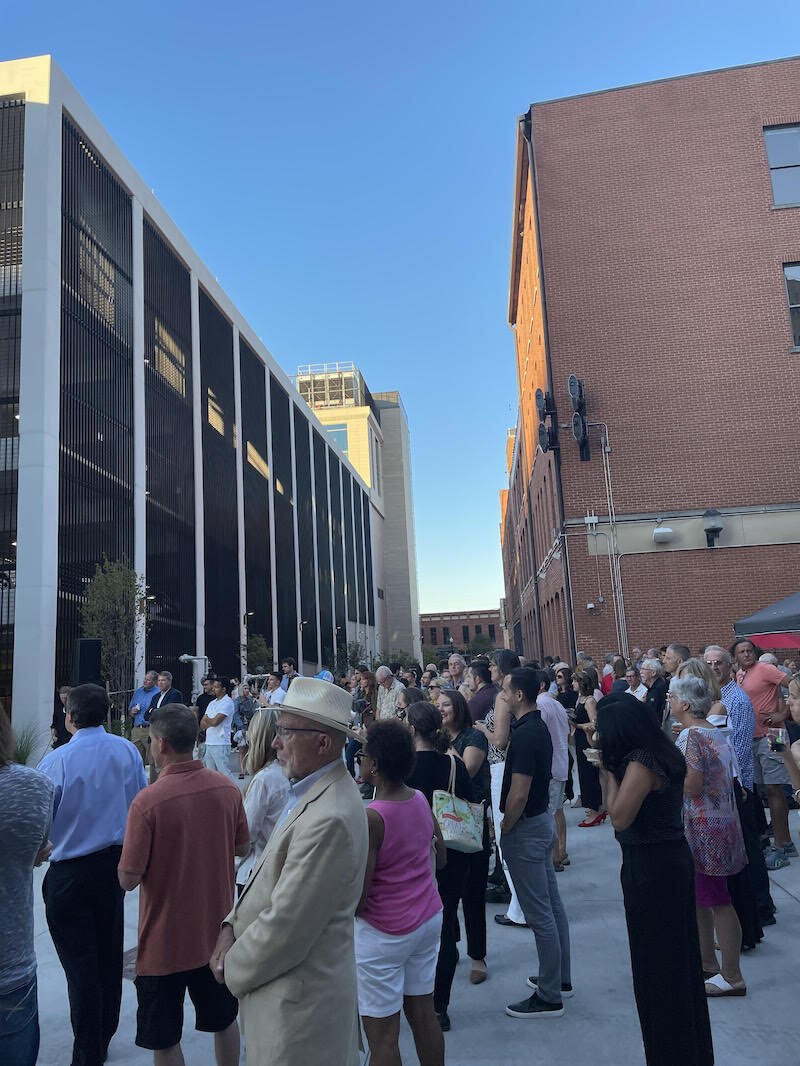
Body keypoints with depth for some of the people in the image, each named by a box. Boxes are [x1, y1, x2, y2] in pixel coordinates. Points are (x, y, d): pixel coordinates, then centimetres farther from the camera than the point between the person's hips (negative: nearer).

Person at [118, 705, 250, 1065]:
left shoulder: (148, 802, -24)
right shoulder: (227, 789, -9)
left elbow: (128, 879, -18)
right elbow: (242, 847, 4)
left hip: (165, 942, -4)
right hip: (218, 933, 5)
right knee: (223, 1020, 24)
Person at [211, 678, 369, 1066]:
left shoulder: (328, 819, -30)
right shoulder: (312, 791, 3)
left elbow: (285, 928, -26)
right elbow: (272, 872, 10)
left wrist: (232, 968, -10)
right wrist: (232, 924, -3)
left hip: (300, 1003, -8)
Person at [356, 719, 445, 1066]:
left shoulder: (370, 818, -23)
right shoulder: (421, 800, -3)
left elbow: (357, 897, -21)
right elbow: (441, 858, 11)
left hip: (383, 933, -7)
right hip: (429, 919, 7)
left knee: (382, 1033, 6)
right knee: (423, 1014, 19)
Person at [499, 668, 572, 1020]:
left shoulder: (525, 735, -24)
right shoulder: (539, 726, 5)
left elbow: (518, 795, -24)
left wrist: (503, 831, -14)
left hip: (526, 829, -10)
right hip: (543, 821, 10)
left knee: (539, 914, 0)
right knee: (552, 905, 18)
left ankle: (549, 997, 10)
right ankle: (560, 978, 32)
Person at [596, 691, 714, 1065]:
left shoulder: (640, 763, -24)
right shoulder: (664, 752, 4)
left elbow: (619, 817, -22)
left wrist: (607, 772, -15)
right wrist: (611, 769, 2)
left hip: (650, 868, -10)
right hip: (674, 857, 10)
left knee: (656, 964, 6)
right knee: (679, 956, 22)